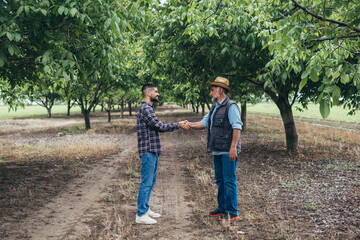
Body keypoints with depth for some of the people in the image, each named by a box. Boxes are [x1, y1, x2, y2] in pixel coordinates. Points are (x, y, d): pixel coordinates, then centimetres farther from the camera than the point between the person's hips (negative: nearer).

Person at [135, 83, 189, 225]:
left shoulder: (148, 108, 19)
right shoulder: (145, 108, -15)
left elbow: (159, 127, 17)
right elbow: (160, 127, -17)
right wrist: (178, 125, -8)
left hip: (153, 151, 11)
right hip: (148, 151, -11)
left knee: (151, 181, 15)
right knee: (146, 182, -7)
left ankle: (145, 209, 24)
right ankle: (141, 215, -3)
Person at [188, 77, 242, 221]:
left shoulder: (231, 107, -11)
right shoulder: (214, 108, 18)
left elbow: (237, 127, -17)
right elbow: (204, 123, 18)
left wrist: (233, 147, -23)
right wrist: (189, 125, 1)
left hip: (228, 151, -9)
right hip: (217, 151, 9)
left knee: (229, 181, -5)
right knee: (220, 180, 15)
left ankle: (232, 212, 1)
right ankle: (222, 208, 25)